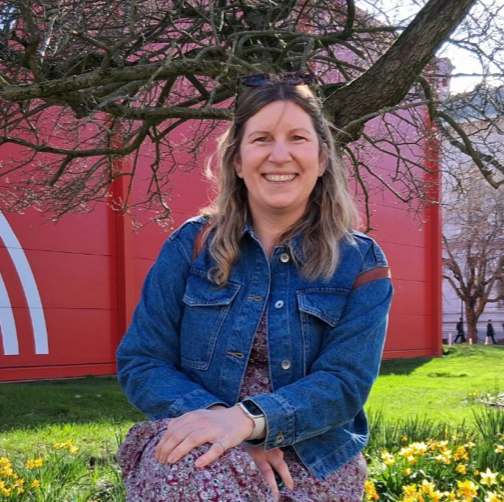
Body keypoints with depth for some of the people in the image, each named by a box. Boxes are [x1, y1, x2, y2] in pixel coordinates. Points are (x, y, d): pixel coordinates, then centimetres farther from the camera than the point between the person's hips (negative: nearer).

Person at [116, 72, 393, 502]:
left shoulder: (360, 263, 1)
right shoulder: (191, 246, 3)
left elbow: (346, 382, -10)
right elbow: (140, 363, 0)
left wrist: (249, 420, -29)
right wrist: (218, 419, -19)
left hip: (314, 467, 0)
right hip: (195, 450, 1)